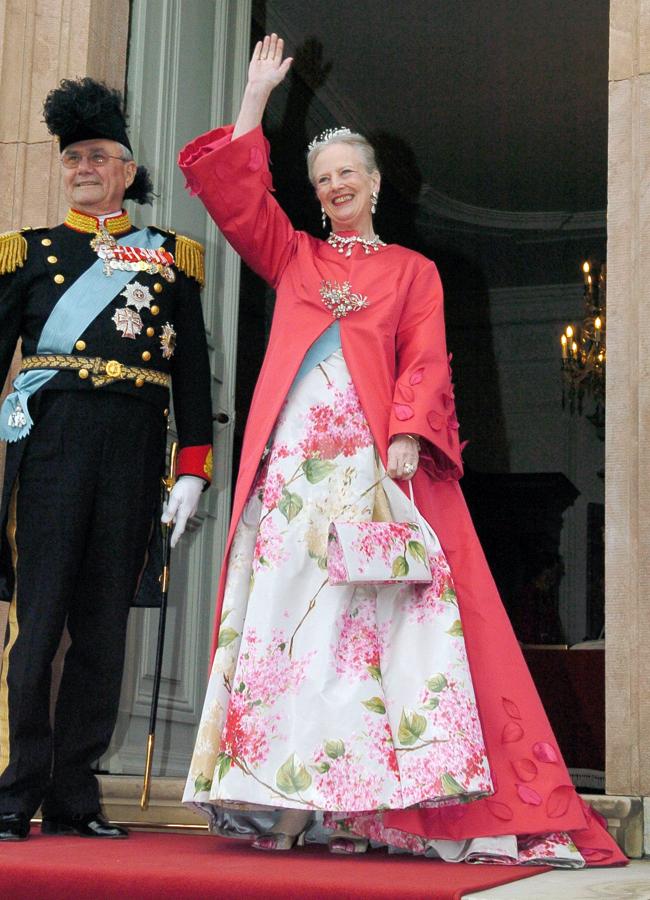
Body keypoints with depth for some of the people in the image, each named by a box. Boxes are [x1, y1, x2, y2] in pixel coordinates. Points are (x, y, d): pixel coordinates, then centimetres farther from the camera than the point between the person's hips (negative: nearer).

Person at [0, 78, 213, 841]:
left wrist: (193, 471, 2)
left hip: (134, 450, 2)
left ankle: (74, 797, 10)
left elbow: (193, 372, 11)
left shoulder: (170, 257, 15)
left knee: (105, 623, 3)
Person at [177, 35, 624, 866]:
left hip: (376, 465, -2)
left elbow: (426, 361, 3)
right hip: (293, 462, 2)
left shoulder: (413, 270, 15)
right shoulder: (293, 258, 21)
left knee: (389, 622, -8)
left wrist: (407, 440, -13)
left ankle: (383, 808, -7)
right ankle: (295, 803, -3)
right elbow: (230, 188, 17)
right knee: (288, 612, -4)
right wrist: (257, 98, 15)